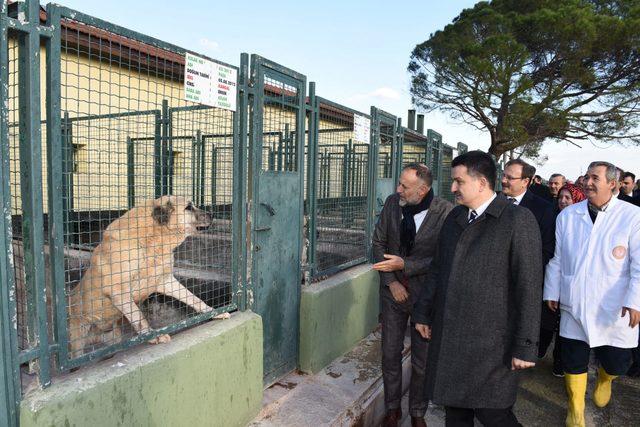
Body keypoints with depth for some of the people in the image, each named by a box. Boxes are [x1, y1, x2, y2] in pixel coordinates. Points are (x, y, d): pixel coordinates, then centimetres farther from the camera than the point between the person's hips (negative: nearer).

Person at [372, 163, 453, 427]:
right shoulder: (392, 203, -5)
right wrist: (391, 282, -6)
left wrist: (405, 265, -21)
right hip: (394, 291, 3)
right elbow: (379, 243, 1)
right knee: (390, 354, 14)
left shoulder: (445, 212, -16)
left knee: (423, 360, 11)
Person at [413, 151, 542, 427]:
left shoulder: (518, 220, -11)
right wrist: (423, 312, 16)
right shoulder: (454, 218, 10)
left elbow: (529, 287, -13)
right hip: (448, 335, 6)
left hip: (490, 340, -6)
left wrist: (525, 347, -12)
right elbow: (437, 269, 15)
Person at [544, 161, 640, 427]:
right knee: (573, 362, 10)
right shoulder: (567, 215, 3)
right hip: (574, 307, 2)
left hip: (615, 312, -2)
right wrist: (552, 292, 7)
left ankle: (604, 380, 48)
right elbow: (556, 258, 7)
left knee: (616, 364, 11)